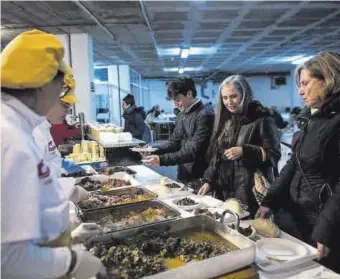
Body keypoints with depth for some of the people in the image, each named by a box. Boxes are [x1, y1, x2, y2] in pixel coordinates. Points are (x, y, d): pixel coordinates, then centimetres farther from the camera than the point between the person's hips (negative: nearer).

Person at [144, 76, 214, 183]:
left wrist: (162, 160, -25)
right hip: (183, 174, 7)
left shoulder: (204, 116, -18)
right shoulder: (182, 115, 8)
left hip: (199, 178, -7)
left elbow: (193, 152, -23)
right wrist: (155, 153, -6)